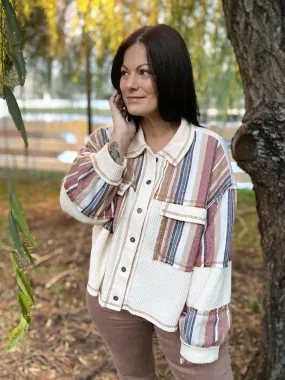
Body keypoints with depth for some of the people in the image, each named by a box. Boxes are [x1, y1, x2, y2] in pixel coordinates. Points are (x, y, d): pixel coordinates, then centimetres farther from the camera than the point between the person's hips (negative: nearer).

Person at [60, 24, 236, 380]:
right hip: (110, 297, 4)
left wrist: (202, 332, -13)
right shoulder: (106, 140, -4)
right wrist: (120, 140, -22)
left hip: (178, 306, -4)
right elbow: (78, 206, -17)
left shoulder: (209, 152, -17)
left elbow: (215, 250, -15)